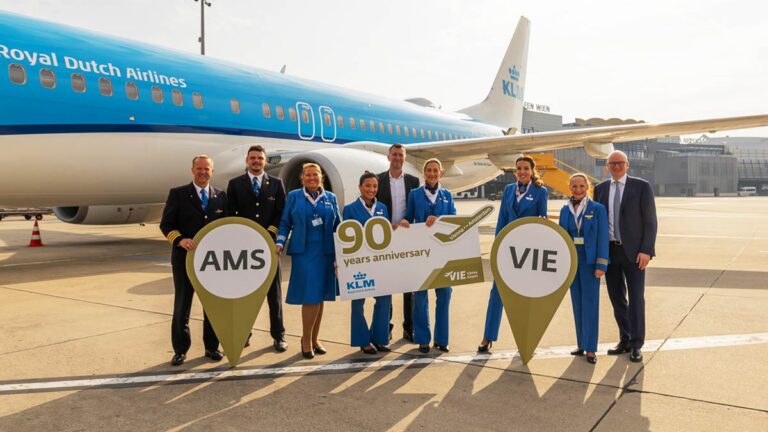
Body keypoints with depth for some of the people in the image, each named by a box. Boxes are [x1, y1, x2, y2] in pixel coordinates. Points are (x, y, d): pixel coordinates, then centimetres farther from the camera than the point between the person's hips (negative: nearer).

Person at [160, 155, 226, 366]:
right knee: (182, 306, 7)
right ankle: (180, 350, 20)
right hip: (185, 258, -2)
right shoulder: (178, 194, -1)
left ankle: (211, 347, 25)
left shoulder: (221, 196, 7)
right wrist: (180, 240, -21)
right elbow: (166, 224, -4)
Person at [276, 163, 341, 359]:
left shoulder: (330, 198, 11)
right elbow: (285, 223, 6)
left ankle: (314, 339, 20)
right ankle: (306, 340, 8)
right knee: (310, 297, -7)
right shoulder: (293, 196, 5)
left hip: (326, 252, 3)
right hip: (303, 252, -3)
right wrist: (280, 243, -6)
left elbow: (337, 225, 10)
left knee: (320, 297, 7)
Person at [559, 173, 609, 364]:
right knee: (577, 302, 9)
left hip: (589, 261, -4)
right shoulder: (565, 210, 7)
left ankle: (590, 348, 4)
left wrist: (601, 265, -13)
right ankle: (581, 344, 19)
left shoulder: (598, 209, -4)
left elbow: (602, 237, -7)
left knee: (590, 303, -2)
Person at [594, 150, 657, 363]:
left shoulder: (641, 186, -2)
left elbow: (650, 221, -4)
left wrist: (646, 250, -12)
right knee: (617, 298, 10)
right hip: (609, 251, 4)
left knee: (636, 298, 1)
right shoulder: (600, 189, 9)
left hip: (633, 251, -3)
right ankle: (625, 340, 24)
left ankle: (636, 345, 11)